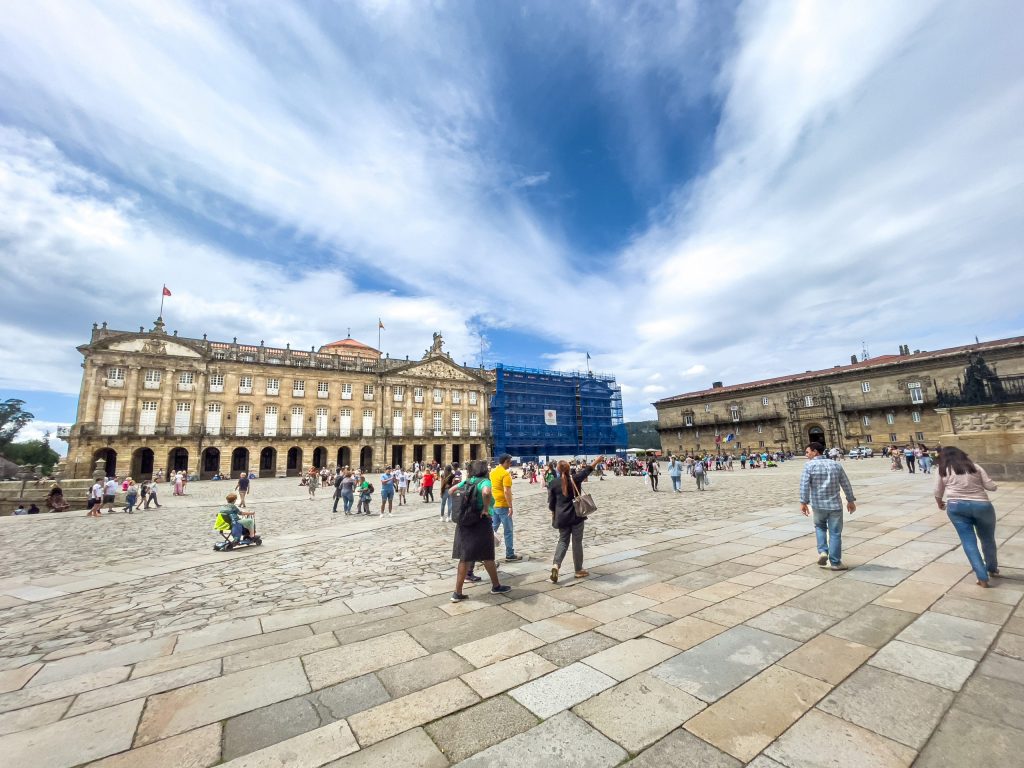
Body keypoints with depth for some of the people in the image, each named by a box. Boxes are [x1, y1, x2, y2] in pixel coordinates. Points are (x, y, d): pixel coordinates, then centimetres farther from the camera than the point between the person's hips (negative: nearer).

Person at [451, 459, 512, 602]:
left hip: (464, 524, 6)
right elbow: (486, 492, -36)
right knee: (487, 556, 12)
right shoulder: (484, 481, -14)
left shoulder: (466, 481, 6)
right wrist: (486, 508, -21)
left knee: (465, 558, 11)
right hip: (481, 522, -5)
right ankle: (496, 586, 29)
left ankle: (457, 593, 13)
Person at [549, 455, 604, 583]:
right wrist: (596, 461, 22)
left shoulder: (553, 483, -5)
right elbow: (587, 470, 8)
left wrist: (554, 514, 18)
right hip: (576, 516, -1)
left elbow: (551, 503, 0)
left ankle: (556, 565, -7)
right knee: (577, 542, 9)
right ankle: (579, 570, 19)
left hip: (561, 517, 2)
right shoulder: (575, 479, -8)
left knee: (563, 541, 12)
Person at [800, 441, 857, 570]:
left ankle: (822, 551, 9)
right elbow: (846, 484, 10)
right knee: (835, 533, 8)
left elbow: (804, 484, -16)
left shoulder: (809, 465, -8)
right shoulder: (836, 464, 5)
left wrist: (803, 502, -13)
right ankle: (835, 562, 13)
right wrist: (850, 501, 21)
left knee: (820, 526, 22)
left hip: (818, 504, -2)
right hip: (835, 504, 2)